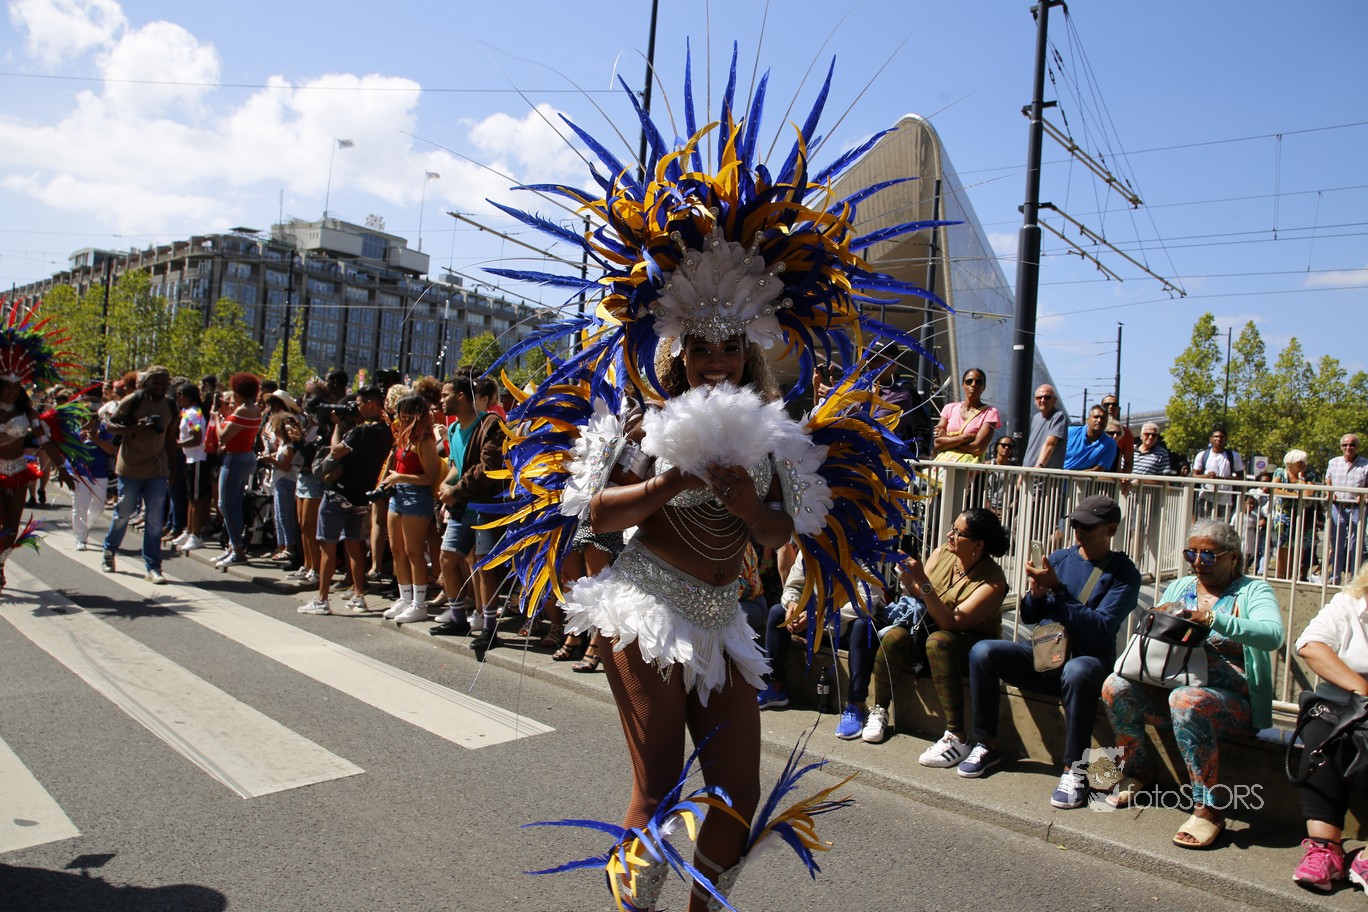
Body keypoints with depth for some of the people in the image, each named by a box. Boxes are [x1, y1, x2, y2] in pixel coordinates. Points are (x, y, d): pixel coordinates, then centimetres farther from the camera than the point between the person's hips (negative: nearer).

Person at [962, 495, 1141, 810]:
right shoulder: (1059, 559, 9)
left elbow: (1102, 628, -18)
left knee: (1077, 671, -40)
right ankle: (987, 746, -6)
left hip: (1089, 660, -5)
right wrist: (1036, 592, -10)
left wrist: (1057, 590, -22)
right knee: (982, 651, -20)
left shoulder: (1123, 573, -4)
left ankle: (1074, 770, -25)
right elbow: (1029, 617, 12)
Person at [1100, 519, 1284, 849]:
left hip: (1232, 701, -5)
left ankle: (1208, 807, -23)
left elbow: (1272, 635, -19)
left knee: (1187, 701, -37)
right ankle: (1138, 771, 3)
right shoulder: (1179, 588, 18)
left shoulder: (1254, 592, 3)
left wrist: (1213, 619, -32)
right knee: (1116, 686, -21)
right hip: (1169, 687, 5)